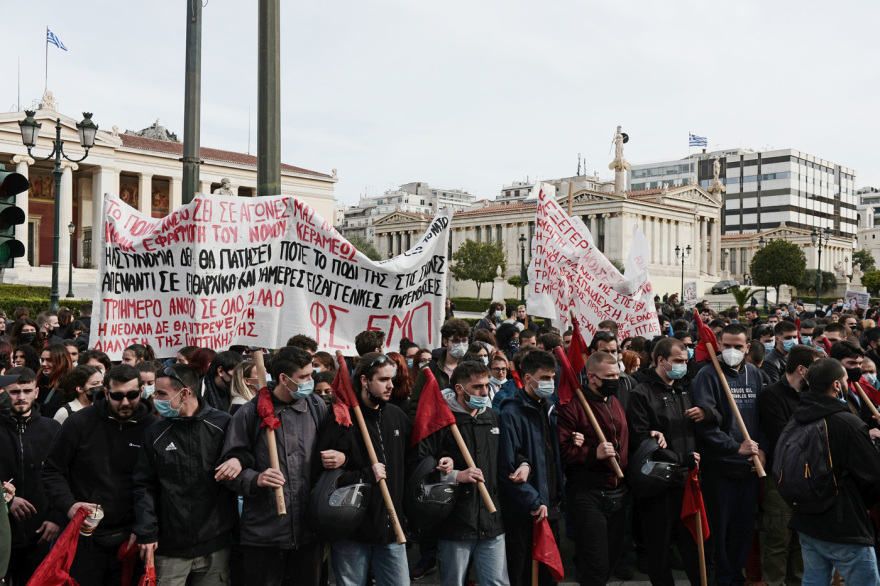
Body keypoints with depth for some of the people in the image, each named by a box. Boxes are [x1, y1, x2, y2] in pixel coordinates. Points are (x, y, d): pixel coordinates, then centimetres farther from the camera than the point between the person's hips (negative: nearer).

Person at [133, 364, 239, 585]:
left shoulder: (224, 424, -4)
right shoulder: (154, 433, 3)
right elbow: (144, 486, 6)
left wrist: (239, 460, -18)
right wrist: (146, 533, -1)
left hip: (215, 545, -1)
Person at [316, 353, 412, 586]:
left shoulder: (398, 416, 7)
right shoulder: (340, 418, -12)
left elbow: (410, 462, 13)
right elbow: (324, 472, -16)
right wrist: (367, 475, -19)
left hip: (391, 528, 5)